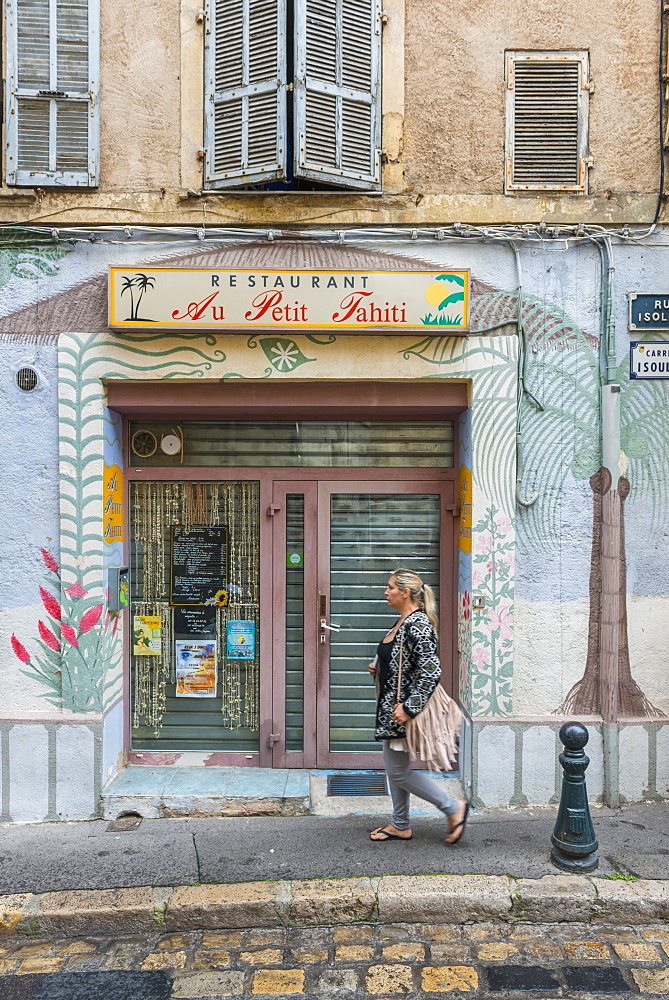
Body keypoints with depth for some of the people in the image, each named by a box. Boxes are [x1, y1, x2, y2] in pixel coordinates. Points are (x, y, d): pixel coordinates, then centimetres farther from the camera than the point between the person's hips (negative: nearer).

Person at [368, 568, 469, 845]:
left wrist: (408, 708, -25)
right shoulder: (402, 621, 9)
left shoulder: (417, 624, -22)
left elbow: (430, 671, -28)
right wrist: (378, 668, 6)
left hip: (404, 710, -10)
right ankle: (400, 826, 30)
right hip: (391, 708, 10)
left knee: (399, 771, 0)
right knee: (394, 768, 17)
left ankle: (454, 808, 11)